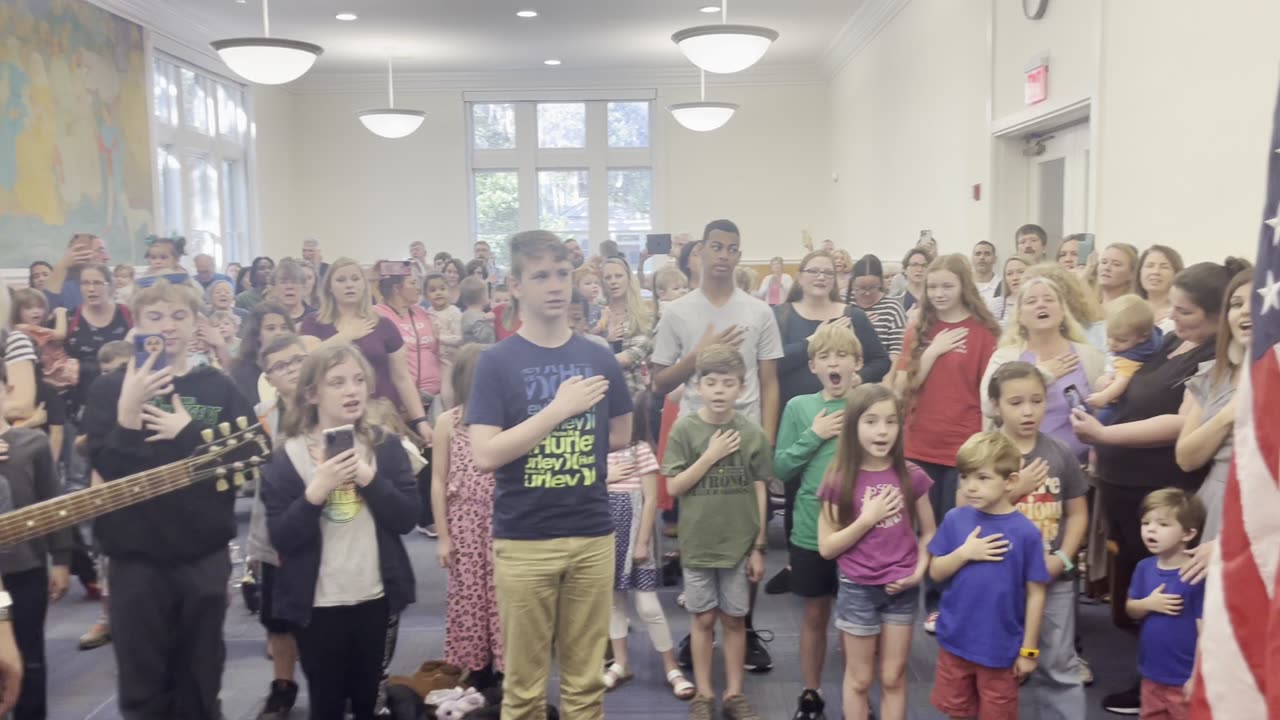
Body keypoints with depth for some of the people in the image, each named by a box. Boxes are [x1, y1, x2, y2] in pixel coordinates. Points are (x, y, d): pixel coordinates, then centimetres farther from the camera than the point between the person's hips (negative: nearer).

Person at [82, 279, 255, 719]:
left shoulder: (219, 388, 3)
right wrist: (129, 411, -24)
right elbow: (105, 467, -11)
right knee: (143, 685, 8)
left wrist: (188, 433, -16)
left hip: (205, 556, 1)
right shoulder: (110, 388, 0)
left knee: (200, 681, 13)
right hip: (136, 557, -1)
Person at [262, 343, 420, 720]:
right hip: (316, 604, -2)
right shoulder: (288, 456, -6)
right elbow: (281, 538, -10)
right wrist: (317, 491, -23)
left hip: (377, 598, 2)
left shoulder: (386, 445, 0)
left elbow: (407, 518, -6)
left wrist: (369, 478, -18)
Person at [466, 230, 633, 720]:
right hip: (523, 542, -3)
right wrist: (559, 409, -17)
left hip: (592, 537, 3)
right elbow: (485, 456, -14)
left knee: (585, 680, 13)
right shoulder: (497, 362, -6)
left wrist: (534, 442, 6)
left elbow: (620, 436, 15)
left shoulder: (599, 359, 4)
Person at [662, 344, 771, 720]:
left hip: (739, 543, 1)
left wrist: (759, 546, 1)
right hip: (698, 543, -1)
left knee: (734, 619, 11)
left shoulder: (752, 432, -5)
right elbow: (674, 486, -8)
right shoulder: (684, 429, -7)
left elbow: (759, 492, 0)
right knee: (704, 619, 10)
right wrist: (711, 455, -16)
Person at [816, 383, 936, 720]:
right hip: (857, 590, -2)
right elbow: (826, 547, -9)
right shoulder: (840, 481, -10)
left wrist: (919, 571, -8)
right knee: (860, 679, 12)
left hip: (902, 590, 2)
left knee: (893, 678, 13)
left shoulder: (911, 476, -5)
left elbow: (929, 532, 6)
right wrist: (867, 519, -18)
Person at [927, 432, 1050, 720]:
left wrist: (1029, 649, -5)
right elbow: (936, 572, -1)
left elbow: (1035, 593, -8)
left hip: (1000, 647, -3)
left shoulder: (1025, 531, -15)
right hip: (955, 640, 3)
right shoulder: (955, 520, -6)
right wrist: (964, 553, -19)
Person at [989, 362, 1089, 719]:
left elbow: (1077, 513, 5)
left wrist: (1062, 558, -7)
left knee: (1060, 667, 12)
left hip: (1053, 578, 2)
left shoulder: (1062, 454, 0)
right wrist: (1014, 490, -18)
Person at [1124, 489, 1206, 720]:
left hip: (1183, 680, -6)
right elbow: (1131, 609, 7)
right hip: (1152, 675, 6)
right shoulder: (1144, 567, -2)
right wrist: (1149, 604, -15)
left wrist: (1197, 676, -17)